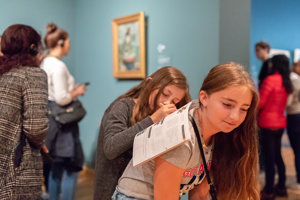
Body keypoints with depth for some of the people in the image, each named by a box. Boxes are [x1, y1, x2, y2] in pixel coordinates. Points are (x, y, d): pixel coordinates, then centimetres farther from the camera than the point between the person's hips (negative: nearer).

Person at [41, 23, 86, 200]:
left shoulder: (45, 63, 11)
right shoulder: (58, 66, -17)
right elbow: (62, 99, -21)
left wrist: (71, 91, 14)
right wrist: (77, 92, -5)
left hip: (51, 119, 10)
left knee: (56, 167, 17)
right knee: (72, 167, -1)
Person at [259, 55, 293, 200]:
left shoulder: (270, 79, -14)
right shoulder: (286, 82, 9)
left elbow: (260, 103, -14)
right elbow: (279, 102, 13)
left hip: (268, 123, -8)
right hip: (280, 122, 8)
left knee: (268, 157, -2)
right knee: (277, 155, 16)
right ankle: (281, 187, 25)